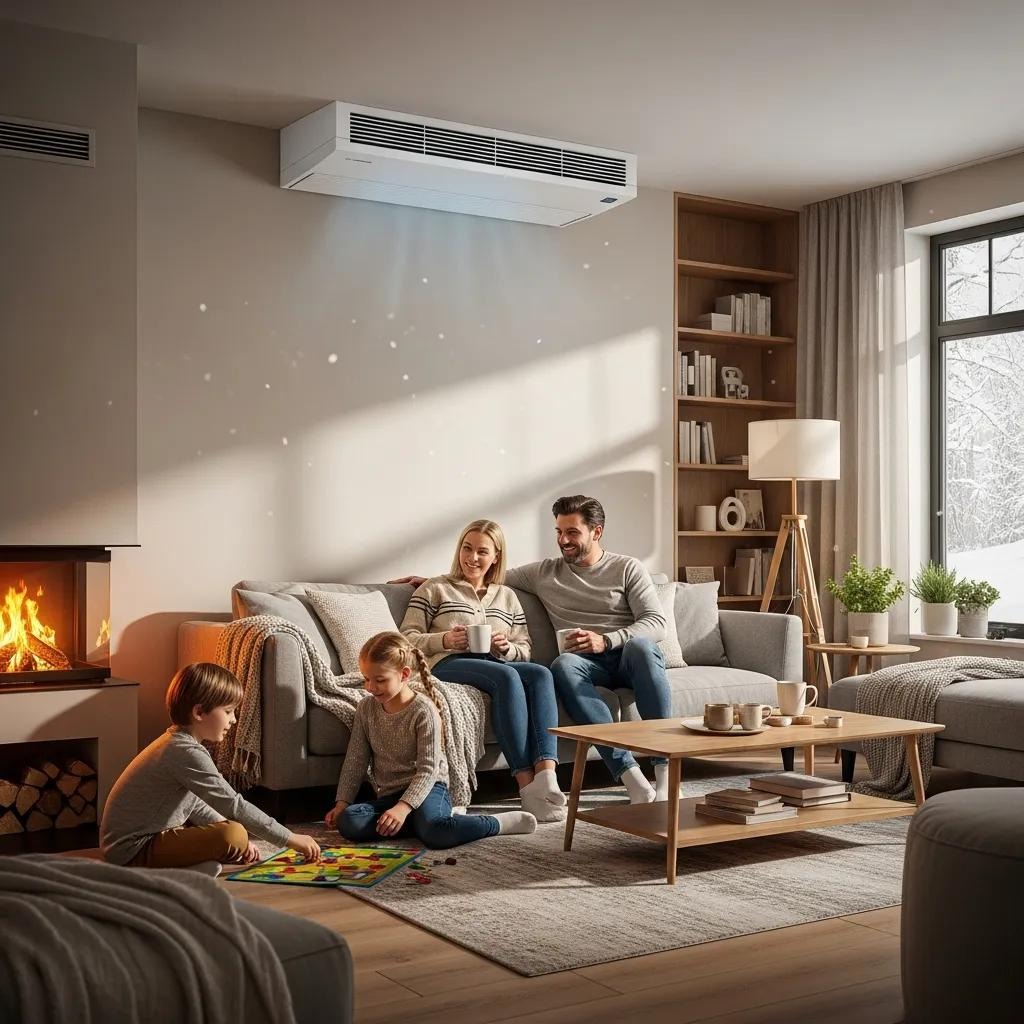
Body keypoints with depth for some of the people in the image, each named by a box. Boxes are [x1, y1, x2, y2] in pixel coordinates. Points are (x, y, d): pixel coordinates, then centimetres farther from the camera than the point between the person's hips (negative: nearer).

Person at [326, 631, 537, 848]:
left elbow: (428, 769, -15)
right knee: (348, 823, -26)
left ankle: (499, 823, -12)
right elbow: (355, 761, 11)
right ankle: (422, 822, -18)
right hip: (388, 795, 5)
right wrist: (342, 802, 2)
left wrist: (403, 807, -27)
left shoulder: (423, 711, -11)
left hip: (427, 789, -5)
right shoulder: (366, 708, 5)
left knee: (436, 834, -38)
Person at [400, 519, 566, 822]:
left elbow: (525, 651, 21)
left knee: (541, 674, -31)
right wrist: (444, 640, -13)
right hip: (447, 664, -4)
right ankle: (527, 784, -42)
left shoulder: (507, 596, 27)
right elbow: (407, 637, 5)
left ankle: (546, 777, -46)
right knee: (506, 676, -36)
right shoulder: (435, 589, 16)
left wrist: (505, 648, -3)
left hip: (495, 663, 4)